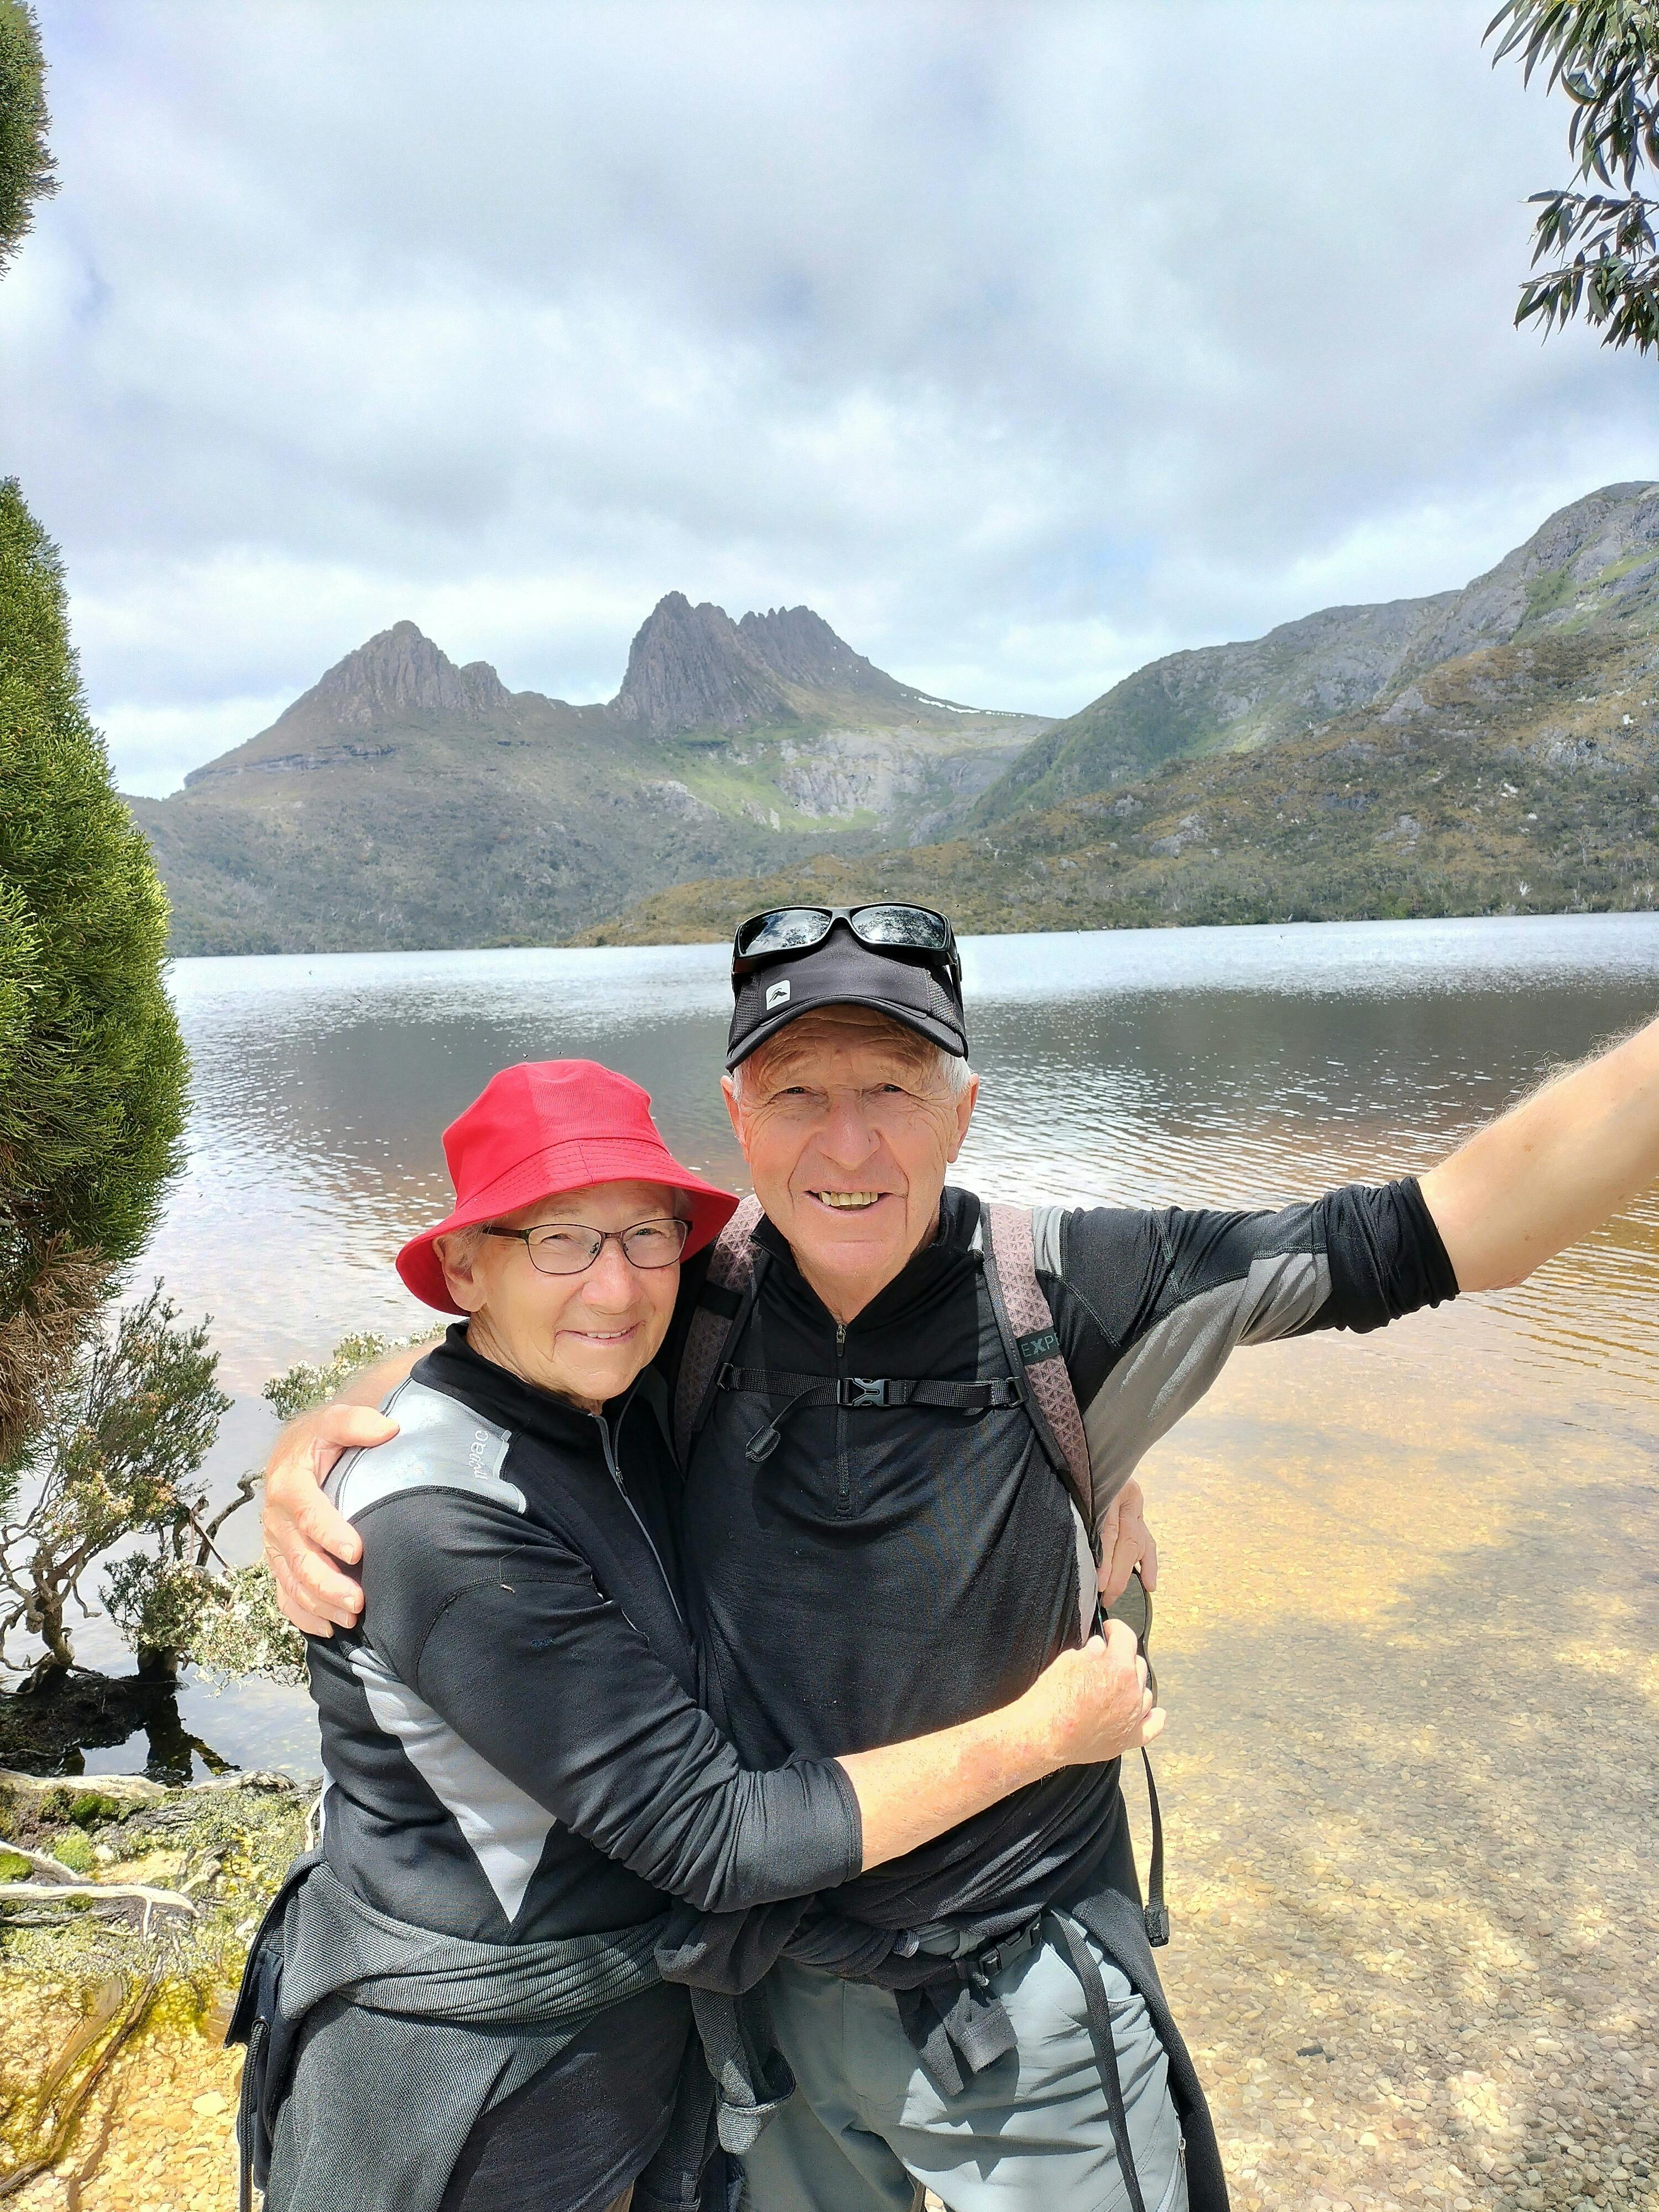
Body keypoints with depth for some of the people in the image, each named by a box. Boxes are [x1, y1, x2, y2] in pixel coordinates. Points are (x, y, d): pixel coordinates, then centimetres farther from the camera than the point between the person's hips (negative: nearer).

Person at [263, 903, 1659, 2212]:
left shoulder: (1065, 1297, -22)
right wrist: (311, 1447, -14)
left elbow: (1461, 1221, -24)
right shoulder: (696, 1315, -14)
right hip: (768, 1987, 4)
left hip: (1021, 2021, -3)